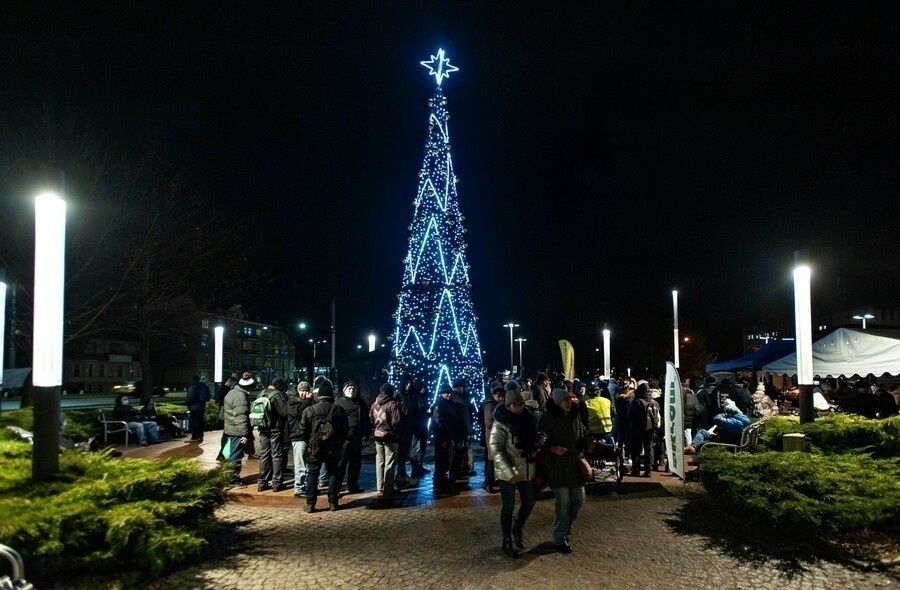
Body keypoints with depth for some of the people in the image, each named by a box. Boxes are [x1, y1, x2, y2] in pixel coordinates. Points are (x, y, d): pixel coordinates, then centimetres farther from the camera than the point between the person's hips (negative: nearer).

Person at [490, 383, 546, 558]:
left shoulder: (527, 418, 2)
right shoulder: (501, 423, -15)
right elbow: (495, 450, -18)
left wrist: (539, 440, -8)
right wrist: (510, 473, -23)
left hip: (527, 469, 6)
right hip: (508, 472, -6)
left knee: (529, 503, 13)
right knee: (509, 506, 5)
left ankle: (517, 530, 38)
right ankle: (507, 541, 21)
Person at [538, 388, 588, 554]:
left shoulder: (575, 416, 8)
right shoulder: (547, 418, -9)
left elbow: (582, 435, 21)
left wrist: (582, 450, 4)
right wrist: (552, 448, -19)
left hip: (575, 465, 6)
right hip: (557, 466, -6)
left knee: (578, 499, 9)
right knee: (563, 502, -3)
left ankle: (567, 527, 35)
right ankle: (560, 539, 12)